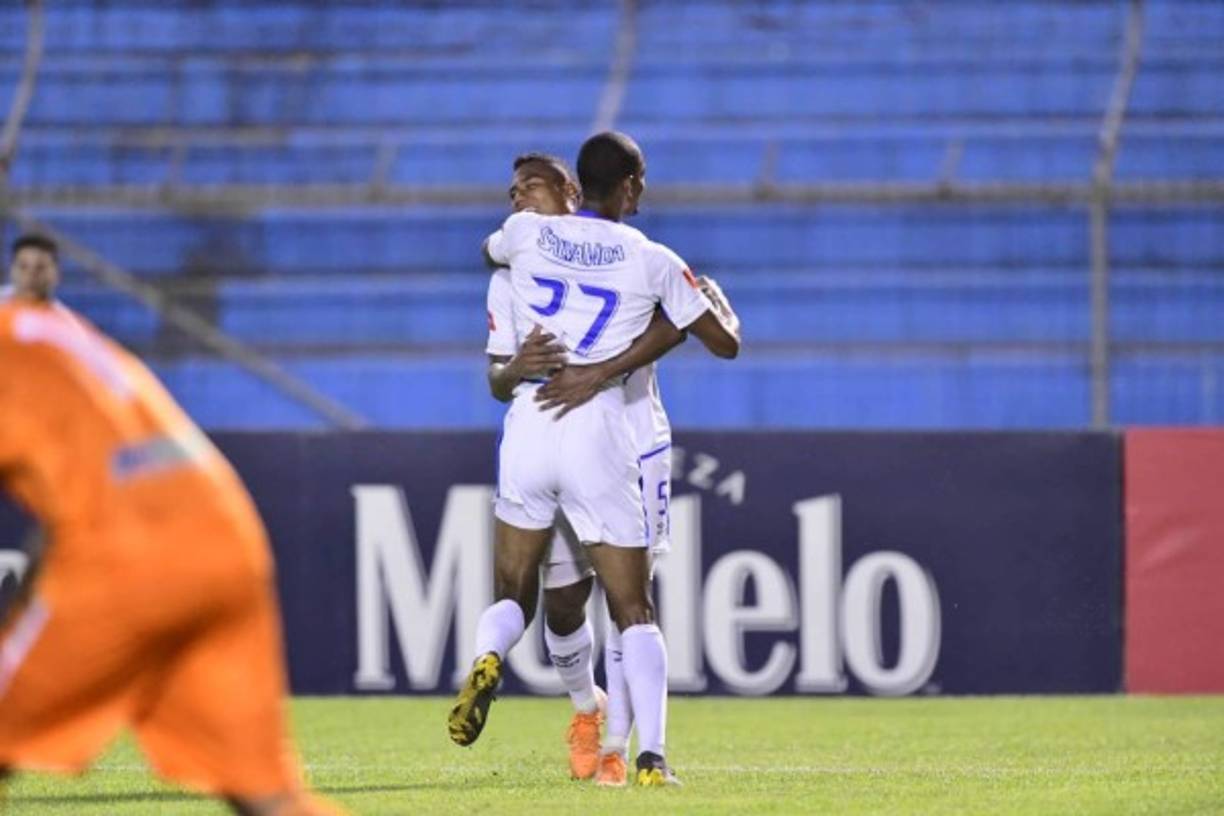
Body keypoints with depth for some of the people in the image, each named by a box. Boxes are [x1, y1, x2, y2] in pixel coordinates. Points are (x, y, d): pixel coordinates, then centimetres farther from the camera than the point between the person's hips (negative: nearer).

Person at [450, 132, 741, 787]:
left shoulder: (527, 233, 3)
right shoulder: (653, 262, -2)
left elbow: (489, 252, 29)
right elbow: (725, 343, 7)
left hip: (529, 429, 2)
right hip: (599, 433, -2)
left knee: (514, 594, 16)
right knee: (634, 610, 6)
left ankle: (487, 659, -18)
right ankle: (652, 757, -6)